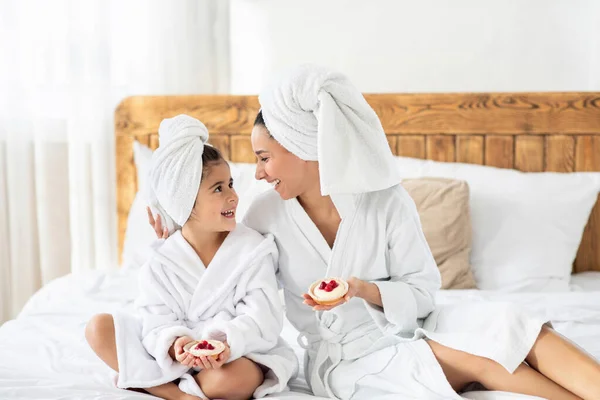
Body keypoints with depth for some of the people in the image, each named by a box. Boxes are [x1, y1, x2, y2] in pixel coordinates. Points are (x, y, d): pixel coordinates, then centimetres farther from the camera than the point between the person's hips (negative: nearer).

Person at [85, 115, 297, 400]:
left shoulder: (252, 249, -9)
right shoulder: (161, 262, -3)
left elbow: (261, 320, -16)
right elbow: (158, 324, -10)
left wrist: (228, 344, -37)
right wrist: (175, 344, -34)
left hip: (238, 354, -3)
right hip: (177, 357, 3)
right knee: (99, 329, -11)